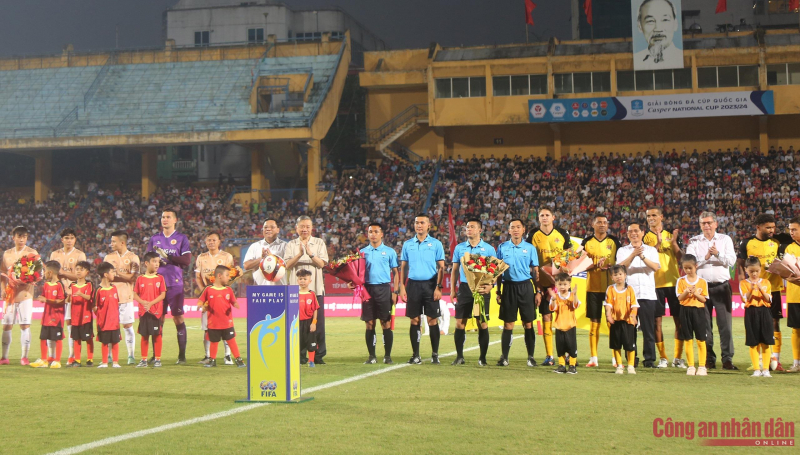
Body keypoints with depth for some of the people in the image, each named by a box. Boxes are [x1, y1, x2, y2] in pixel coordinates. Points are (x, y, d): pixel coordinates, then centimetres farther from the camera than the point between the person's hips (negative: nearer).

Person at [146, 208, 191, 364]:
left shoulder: (182, 239, 3)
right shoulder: (154, 239, 15)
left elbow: (187, 261, -6)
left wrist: (168, 256, -14)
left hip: (175, 284, -3)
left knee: (178, 318, -2)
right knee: (157, 319, 4)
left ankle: (182, 355, 2)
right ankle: (155, 355, 9)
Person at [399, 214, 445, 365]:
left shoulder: (436, 244, 3)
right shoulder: (408, 244, 10)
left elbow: (441, 267, 1)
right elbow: (403, 267, 12)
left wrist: (438, 287, -8)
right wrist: (402, 287, 2)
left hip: (430, 285, -2)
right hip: (413, 284, 2)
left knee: (432, 320, -3)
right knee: (414, 320, 2)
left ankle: (435, 354, 5)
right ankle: (416, 355, 7)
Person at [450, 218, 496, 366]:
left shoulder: (489, 249, 3)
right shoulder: (459, 248, 10)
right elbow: (454, 270, 14)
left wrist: (489, 286, -14)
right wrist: (452, 289, 7)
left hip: (481, 289, -2)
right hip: (464, 288, 2)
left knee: (482, 324, -1)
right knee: (460, 323, -1)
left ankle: (483, 357, 6)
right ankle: (459, 356, 5)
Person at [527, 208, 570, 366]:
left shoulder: (562, 234, 5)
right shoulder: (533, 236, 1)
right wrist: (537, 289, -7)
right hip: (543, 283, -1)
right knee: (546, 317, -1)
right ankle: (549, 356, 4)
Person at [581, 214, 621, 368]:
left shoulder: (614, 241, 6)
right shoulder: (587, 242, 5)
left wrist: (611, 267, -12)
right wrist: (595, 265, -16)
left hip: (611, 287, 0)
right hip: (593, 287, 0)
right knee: (594, 322, 2)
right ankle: (593, 358, 6)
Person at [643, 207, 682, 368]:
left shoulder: (671, 235, 10)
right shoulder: (645, 237, 4)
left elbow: (680, 258, 4)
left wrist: (674, 242, -11)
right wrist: (658, 243, -21)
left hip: (673, 282, 2)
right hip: (655, 284, -2)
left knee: (679, 319, 0)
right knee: (657, 320, -1)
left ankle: (677, 357, 6)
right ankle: (662, 357, 6)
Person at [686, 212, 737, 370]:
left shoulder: (725, 239, 8)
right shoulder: (694, 241, 7)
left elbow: (732, 260, -3)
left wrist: (718, 254, -18)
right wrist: (705, 257, -16)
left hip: (722, 287, -1)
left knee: (726, 324, -5)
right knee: (705, 325, 3)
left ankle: (727, 359, -2)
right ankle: (709, 359, 9)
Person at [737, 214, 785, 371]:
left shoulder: (776, 242, 7)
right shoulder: (747, 243, 0)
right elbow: (740, 264, 2)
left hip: (773, 288, 2)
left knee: (774, 323, 0)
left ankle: (775, 359, 2)